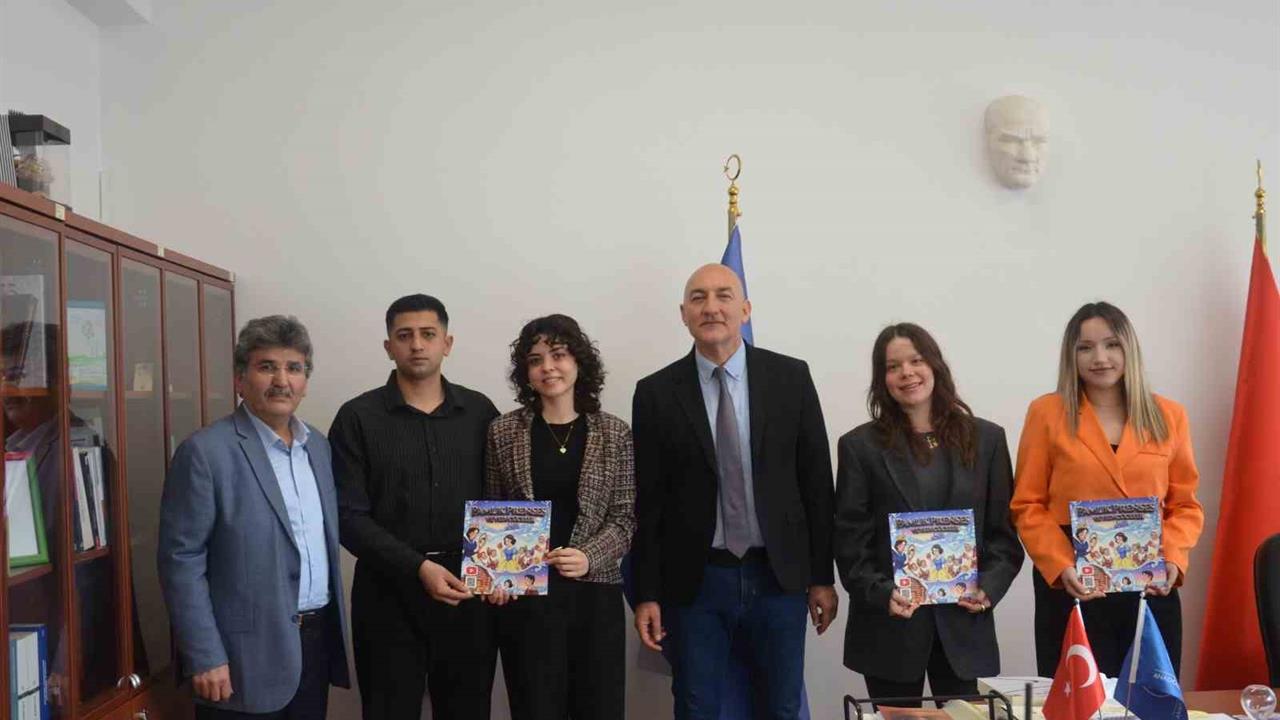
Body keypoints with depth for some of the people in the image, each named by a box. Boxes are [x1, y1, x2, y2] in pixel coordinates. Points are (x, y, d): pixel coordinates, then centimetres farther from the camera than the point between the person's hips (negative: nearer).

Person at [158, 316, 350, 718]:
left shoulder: (318, 445, 9)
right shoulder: (205, 452, -11)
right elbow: (181, 561, -13)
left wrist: (333, 626, 12)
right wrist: (205, 659, -16)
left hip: (317, 640, 6)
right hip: (247, 654, -6)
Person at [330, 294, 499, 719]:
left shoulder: (480, 412, 7)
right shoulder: (358, 418, -1)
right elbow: (349, 517, -7)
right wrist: (418, 568, -17)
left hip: (469, 592, 2)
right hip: (389, 593, -2)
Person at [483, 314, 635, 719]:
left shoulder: (614, 434, 2)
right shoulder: (503, 432, 3)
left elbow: (625, 518, 2)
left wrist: (589, 557, -15)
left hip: (595, 593, 0)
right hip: (524, 596, 0)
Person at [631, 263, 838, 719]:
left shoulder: (791, 377, 0)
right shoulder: (656, 393, -2)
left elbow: (816, 480, 2)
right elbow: (647, 500, -1)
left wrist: (822, 576, 3)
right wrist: (646, 594, -2)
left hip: (779, 576, 1)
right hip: (694, 581, 0)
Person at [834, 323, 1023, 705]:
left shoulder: (986, 438, 7)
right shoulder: (860, 445, 2)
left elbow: (1004, 530, 7)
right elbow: (850, 538, -2)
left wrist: (989, 587, -8)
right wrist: (881, 593, -15)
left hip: (964, 621, 1)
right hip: (889, 623, -1)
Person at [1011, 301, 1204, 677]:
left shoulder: (1168, 416, 7)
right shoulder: (1047, 413, 0)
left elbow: (1186, 504, 10)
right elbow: (1027, 505, -1)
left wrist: (1173, 559, -8)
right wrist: (1060, 566, -14)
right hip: (1072, 588, -2)